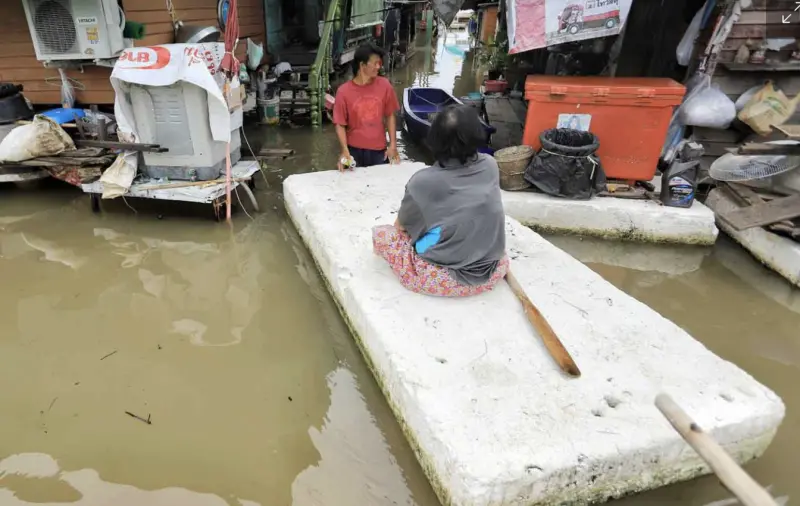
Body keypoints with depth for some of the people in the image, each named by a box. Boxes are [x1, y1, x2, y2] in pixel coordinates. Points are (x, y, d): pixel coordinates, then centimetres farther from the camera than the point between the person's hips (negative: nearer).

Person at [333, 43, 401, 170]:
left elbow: (390, 116, 5)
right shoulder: (344, 91, -10)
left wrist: (393, 145, -1)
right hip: (354, 151, -2)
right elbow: (340, 125, -4)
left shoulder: (384, 85, -3)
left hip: (379, 150, 2)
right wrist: (345, 151, -16)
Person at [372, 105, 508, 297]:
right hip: (494, 271, 4)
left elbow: (401, 226, 1)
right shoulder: (490, 166, -4)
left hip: (446, 278, -4)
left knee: (380, 233, 9)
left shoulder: (423, 181, -17)